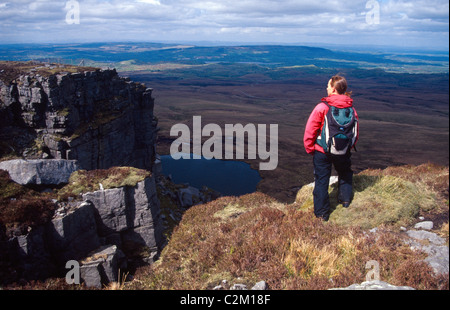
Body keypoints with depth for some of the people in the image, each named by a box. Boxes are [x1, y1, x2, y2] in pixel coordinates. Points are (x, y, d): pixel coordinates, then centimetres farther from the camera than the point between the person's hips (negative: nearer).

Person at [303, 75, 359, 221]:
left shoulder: (322, 107, -17)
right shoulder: (351, 109, -3)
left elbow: (309, 131, -13)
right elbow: (355, 134, 6)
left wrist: (310, 148, 1)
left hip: (322, 152, -3)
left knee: (321, 180, 8)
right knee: (345, 173, 30)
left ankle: (322, 213, 16)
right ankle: (345, 199, 40)